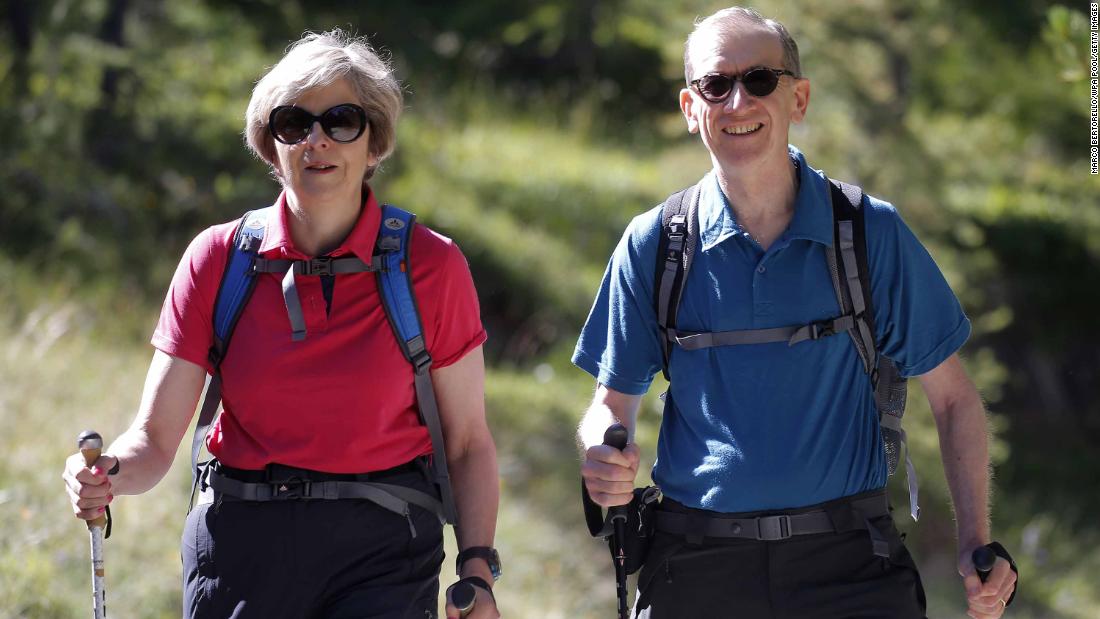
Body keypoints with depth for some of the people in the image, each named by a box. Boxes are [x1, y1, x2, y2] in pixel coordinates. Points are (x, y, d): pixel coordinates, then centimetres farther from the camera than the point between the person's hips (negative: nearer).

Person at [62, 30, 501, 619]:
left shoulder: (431, 266, -2)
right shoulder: (218, 257, 1)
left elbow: (467, 442, 3)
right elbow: (154, 437, 0)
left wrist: (478, 569, -10)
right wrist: (107, 474, -23)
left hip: (382, 553, -1)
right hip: (239, 543, 1)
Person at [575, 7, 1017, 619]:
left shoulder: (873, 233, 0)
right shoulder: (652, 246, 2)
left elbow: (952, 396, 6)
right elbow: (614, 400, 9)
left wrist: (976, 544, -4)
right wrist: (604, 458, -15)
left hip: (850, 566, -1)